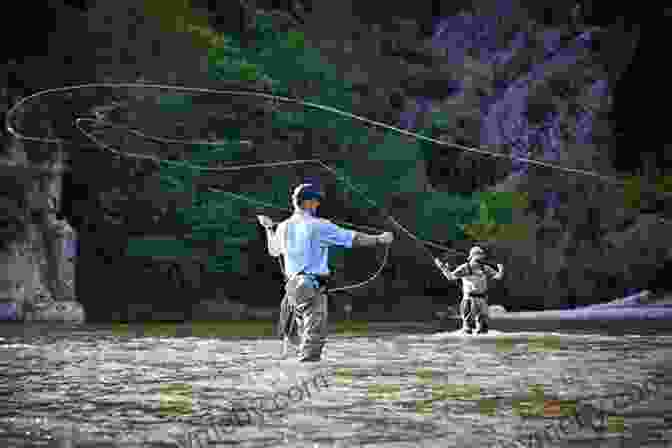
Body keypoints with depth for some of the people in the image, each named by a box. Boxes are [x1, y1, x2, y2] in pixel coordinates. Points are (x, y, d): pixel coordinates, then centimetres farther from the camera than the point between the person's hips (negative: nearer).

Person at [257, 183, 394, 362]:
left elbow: (273, 250, 28)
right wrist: (379, 239, -4)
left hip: (293, 286, 7)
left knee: (303, 335, 19)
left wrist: (269, 228, 44)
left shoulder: (283, 227, 8)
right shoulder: (318, 226, -10)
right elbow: (351, 238, -12)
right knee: (314, 336, -6)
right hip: (314, 287, -7)